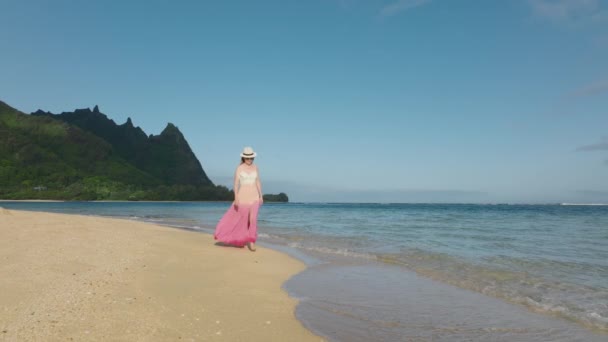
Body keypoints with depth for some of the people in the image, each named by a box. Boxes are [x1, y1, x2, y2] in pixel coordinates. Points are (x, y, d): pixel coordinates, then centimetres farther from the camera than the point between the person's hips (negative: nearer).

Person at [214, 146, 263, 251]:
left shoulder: (255, 168, 6)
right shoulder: (239, 168, -5)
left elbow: (258, 182, 11)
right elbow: (236, 184, -7)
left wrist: (261, 196, 7)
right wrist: (236, 198, -15)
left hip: (254, 196, 2)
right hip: (243, 196, -2)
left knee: (253, 219, -11)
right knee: (241, 218, 9)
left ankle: (252, 242, -3)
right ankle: (240, 239, 33)